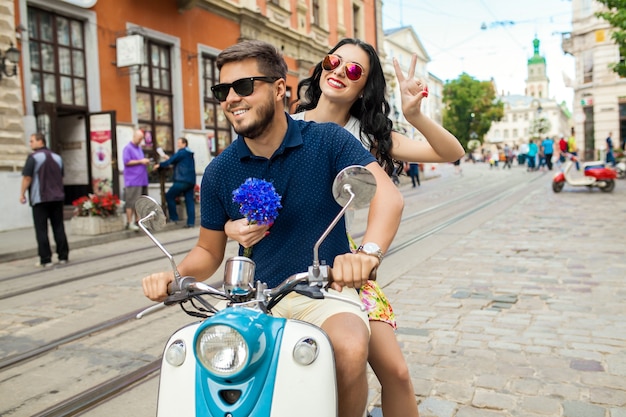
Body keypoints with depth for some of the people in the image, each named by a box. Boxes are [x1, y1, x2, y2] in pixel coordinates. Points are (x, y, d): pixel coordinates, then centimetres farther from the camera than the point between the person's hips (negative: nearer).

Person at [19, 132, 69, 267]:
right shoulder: (57, 157, 12)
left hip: (40, 199, -5)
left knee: (41, 229, -1)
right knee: (59, 227, 9)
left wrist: (22, 194, -2)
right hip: (57, 198, 5)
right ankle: (63, 256, 9)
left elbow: (27, 177, -11)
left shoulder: (33, 157, -8)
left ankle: (45, 259, -1)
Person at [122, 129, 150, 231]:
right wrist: (140, 161, -14)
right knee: (131, 202, -8)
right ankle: (129, 222, -5)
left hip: (142, 180, 8)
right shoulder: (127, 148, -4)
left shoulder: (139, 148, 20)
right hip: (132, 180, -8)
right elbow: (126, 161, -14)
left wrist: (145, 161, 7)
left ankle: (137, 221, 15)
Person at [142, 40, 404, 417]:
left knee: (350, 349, -32)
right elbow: (209, 251, 11)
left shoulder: (327, 141, -7)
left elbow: (388, 194, -20)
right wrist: (176, 276, -10)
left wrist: (368, 251, -40)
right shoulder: (219, 172, 2)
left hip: (323, 291, -2)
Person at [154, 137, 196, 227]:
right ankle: (191, 222, -1)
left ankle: (174, 217, 2)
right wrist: (169, 159, 29)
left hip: (182, 180, -8)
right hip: (191, 181, 8)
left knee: (169, 196, 3)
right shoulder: (190, 154, 20)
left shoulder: (181, 152, -6)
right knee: (189, 200, 4)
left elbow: (170, 161, -7)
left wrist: (160, 165, 5)